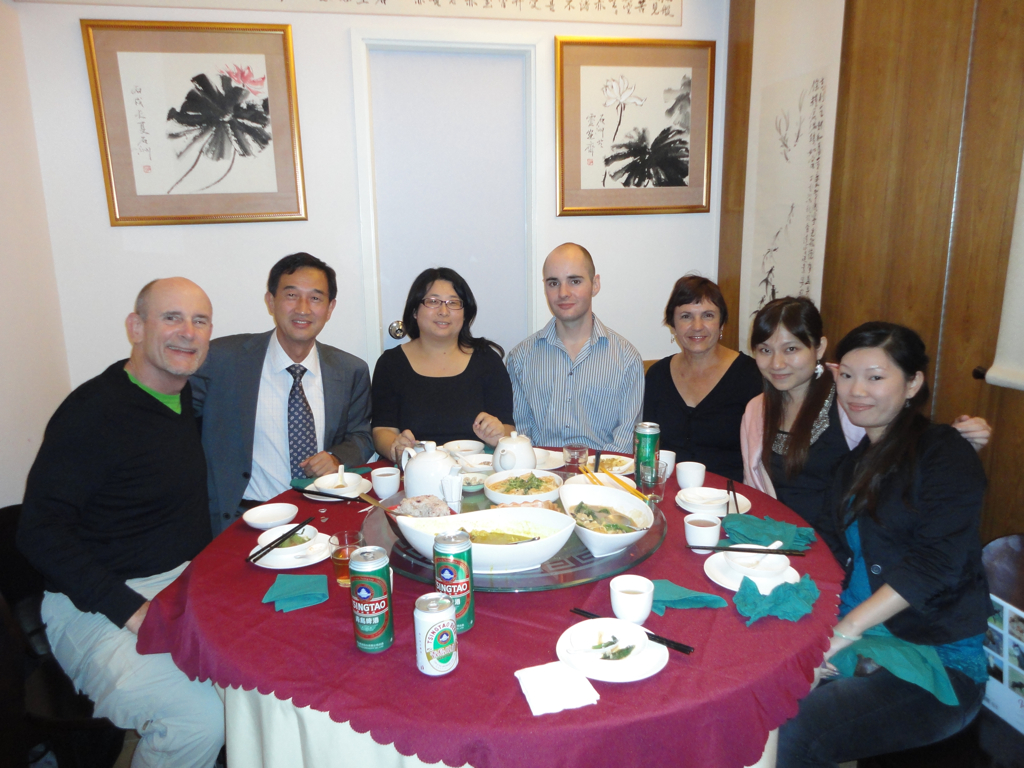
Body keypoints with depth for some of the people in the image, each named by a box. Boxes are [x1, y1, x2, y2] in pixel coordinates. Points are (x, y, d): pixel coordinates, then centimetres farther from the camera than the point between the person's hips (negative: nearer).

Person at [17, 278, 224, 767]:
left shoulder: (190, 400, 8)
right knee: (201, 717, -27)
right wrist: (131, 609, -21)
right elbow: (40, 532, -16)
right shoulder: (93, 411, -15)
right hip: (96, 603, -7)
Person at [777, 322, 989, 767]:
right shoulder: (855, 458, 12)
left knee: (798, 732, -26)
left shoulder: (945, 455, -9)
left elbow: (934, 563, -19)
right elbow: (832, 547, 7)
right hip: (854, 637, 6)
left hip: (936, 662, -5)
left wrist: (845, 630, -24)